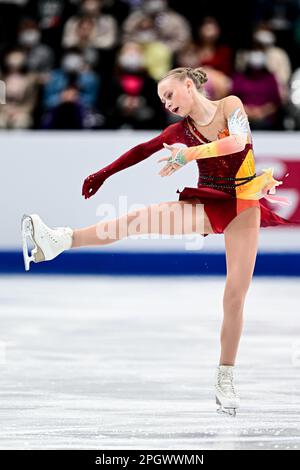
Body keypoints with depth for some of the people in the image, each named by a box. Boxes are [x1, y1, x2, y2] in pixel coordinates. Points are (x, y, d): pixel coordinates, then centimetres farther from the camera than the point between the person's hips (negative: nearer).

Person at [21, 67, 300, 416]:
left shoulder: (230, 105, -7)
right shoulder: (182, 129, 2)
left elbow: (238, 141, -24)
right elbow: (143, 150, 5)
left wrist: (190, 154, -31)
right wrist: (103, 174, 5)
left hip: (242, 206, -2)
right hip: (207, 204, 2)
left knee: (236, 293, -4)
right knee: (141, 217, -21)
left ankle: (225, 379, 5)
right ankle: (59, 240, -34)